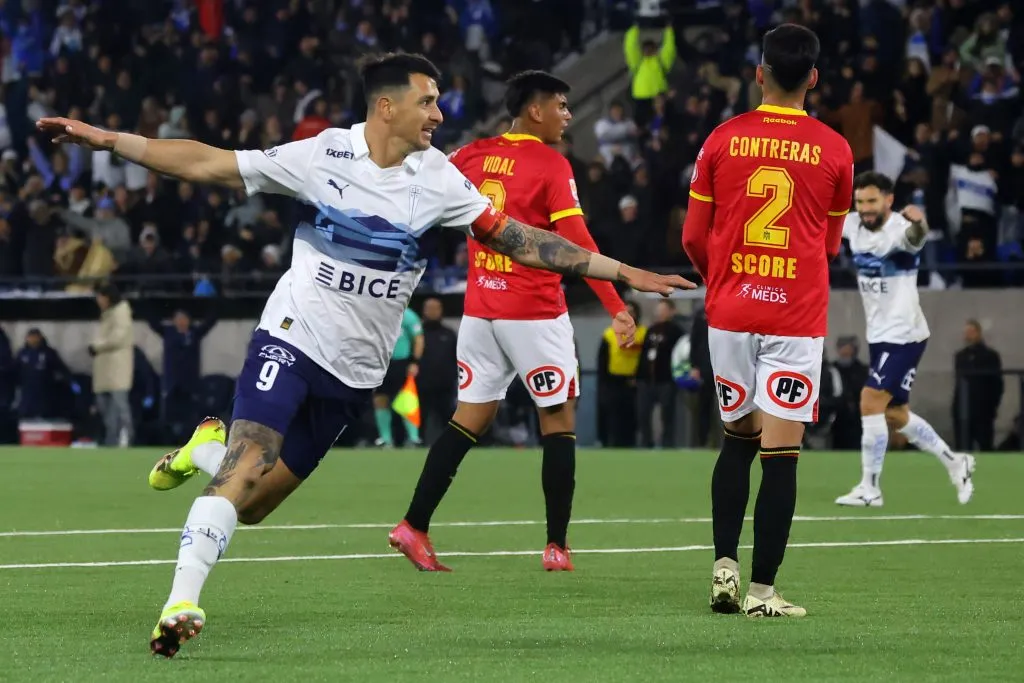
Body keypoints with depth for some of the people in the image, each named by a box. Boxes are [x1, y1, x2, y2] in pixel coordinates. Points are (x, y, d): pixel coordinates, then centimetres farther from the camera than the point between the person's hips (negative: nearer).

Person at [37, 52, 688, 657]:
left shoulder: (437, 179, 0)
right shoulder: (323, 155, -8)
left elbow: (516, 238, 3)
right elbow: (209, 164, -4)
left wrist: (621, 272, 0)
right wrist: (110, 140, -10)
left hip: (355, 370, 3)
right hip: (292, 337, -3)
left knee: (253, 503, 3)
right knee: (248, 465, -24)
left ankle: (207, 449, 35)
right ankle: (182, 601, -23)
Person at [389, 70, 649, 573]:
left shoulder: (472, 156, 6)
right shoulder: (551, 166, -10)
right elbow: (577, 244, -16)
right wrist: (617, 308, -18)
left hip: (479, 309, 6)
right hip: (534, 311, -6)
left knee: (471, 418, 10)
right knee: (559, 420, 4)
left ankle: (413, 527, 2)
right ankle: (557, 546, 2)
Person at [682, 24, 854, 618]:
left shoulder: (723, 140, 1)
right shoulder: (835, 150, -1)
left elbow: (694, 238, 7)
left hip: (730, 312, 2)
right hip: (797, 317, -2)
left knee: (738, 440, 17)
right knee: (781, 452, -3)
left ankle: (725, 564, 6)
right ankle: (762, 590, -5)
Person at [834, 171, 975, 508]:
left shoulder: (899, 230, -23)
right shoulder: (854, 225, 0)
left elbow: (915, 235, -47)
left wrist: (918, 222, -69)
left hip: (903, 336, -9)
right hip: (879, 335, 9)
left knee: (871, 404, -16)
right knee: (895, 415, 14)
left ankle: (869, 489, -7)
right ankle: (954, 462, 31)